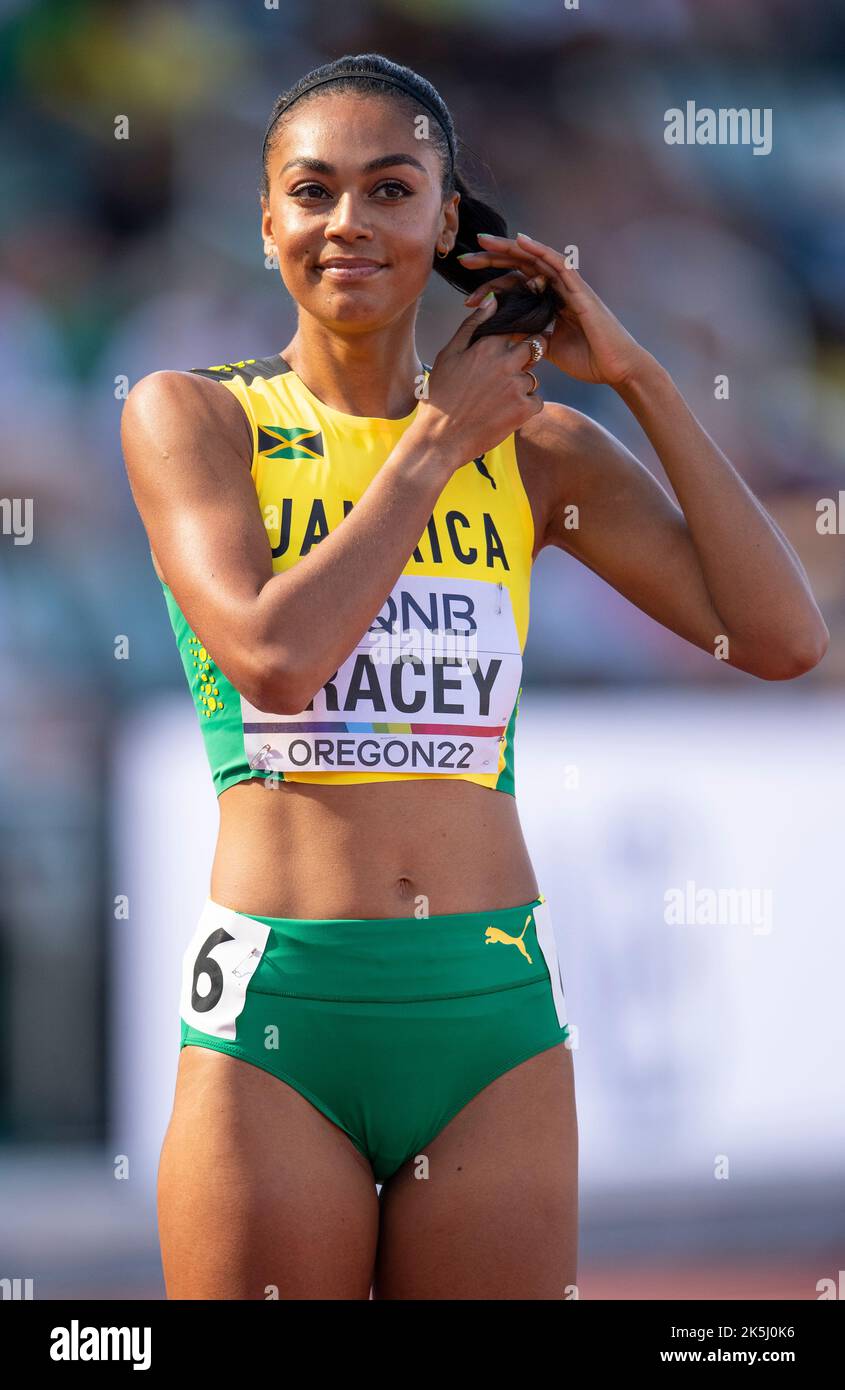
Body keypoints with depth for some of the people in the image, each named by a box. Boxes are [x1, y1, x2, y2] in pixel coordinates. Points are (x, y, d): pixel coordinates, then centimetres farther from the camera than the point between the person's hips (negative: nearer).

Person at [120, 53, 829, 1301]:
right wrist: (435, 442, -5)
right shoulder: (190, 417, 3)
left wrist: (638, 378, 0)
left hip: (496, 1016, 3)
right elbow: (272, 655, -14)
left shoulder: (535, 449, 10)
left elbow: (783, 638, 0)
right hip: (280, 1011, -2)